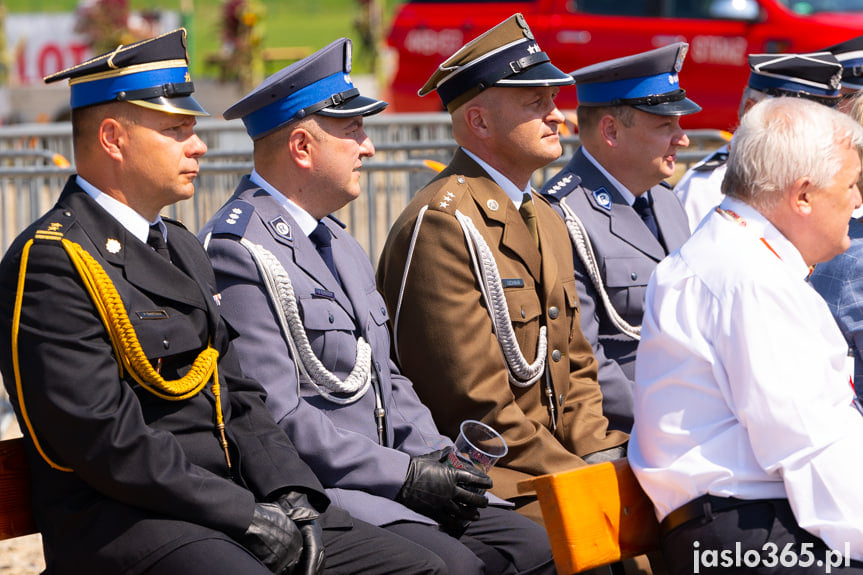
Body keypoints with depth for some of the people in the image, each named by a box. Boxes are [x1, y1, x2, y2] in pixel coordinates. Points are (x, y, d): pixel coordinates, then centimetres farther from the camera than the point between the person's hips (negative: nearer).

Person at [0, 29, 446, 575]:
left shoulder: (184, 248, 20)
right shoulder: (49, 263, -10)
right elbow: (103, 438, -17)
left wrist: (290, 497, 2)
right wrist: (246, 516, -16)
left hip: (239, 505, 9)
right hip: (122, 523, -9)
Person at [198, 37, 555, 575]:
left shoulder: (342, 245, 20)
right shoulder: (237, 252, -13)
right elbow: (275, 419, -19)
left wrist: (435, 458, 4)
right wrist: (406, 475, -17)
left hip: (382, 482, 9)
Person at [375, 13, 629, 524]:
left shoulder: (545, 220, 19)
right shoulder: (439, 224, -13)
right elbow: (473, 401, -17)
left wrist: (602, 457, 3)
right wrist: (578, 478, -15)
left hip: (553, 467, 9)